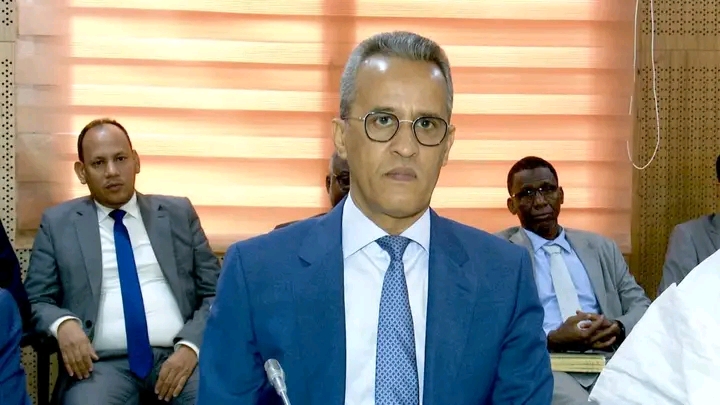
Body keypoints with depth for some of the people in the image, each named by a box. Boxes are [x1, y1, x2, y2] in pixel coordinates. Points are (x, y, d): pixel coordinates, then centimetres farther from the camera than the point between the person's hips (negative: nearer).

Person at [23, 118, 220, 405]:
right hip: (102, 362, -1)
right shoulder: (58, 223, 11)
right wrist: (63, 323, -13)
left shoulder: (179, 213, 12)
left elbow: (215, 293, 10)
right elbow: (36, 301, 10)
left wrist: (191, 346, -8)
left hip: (177, 355, 1)